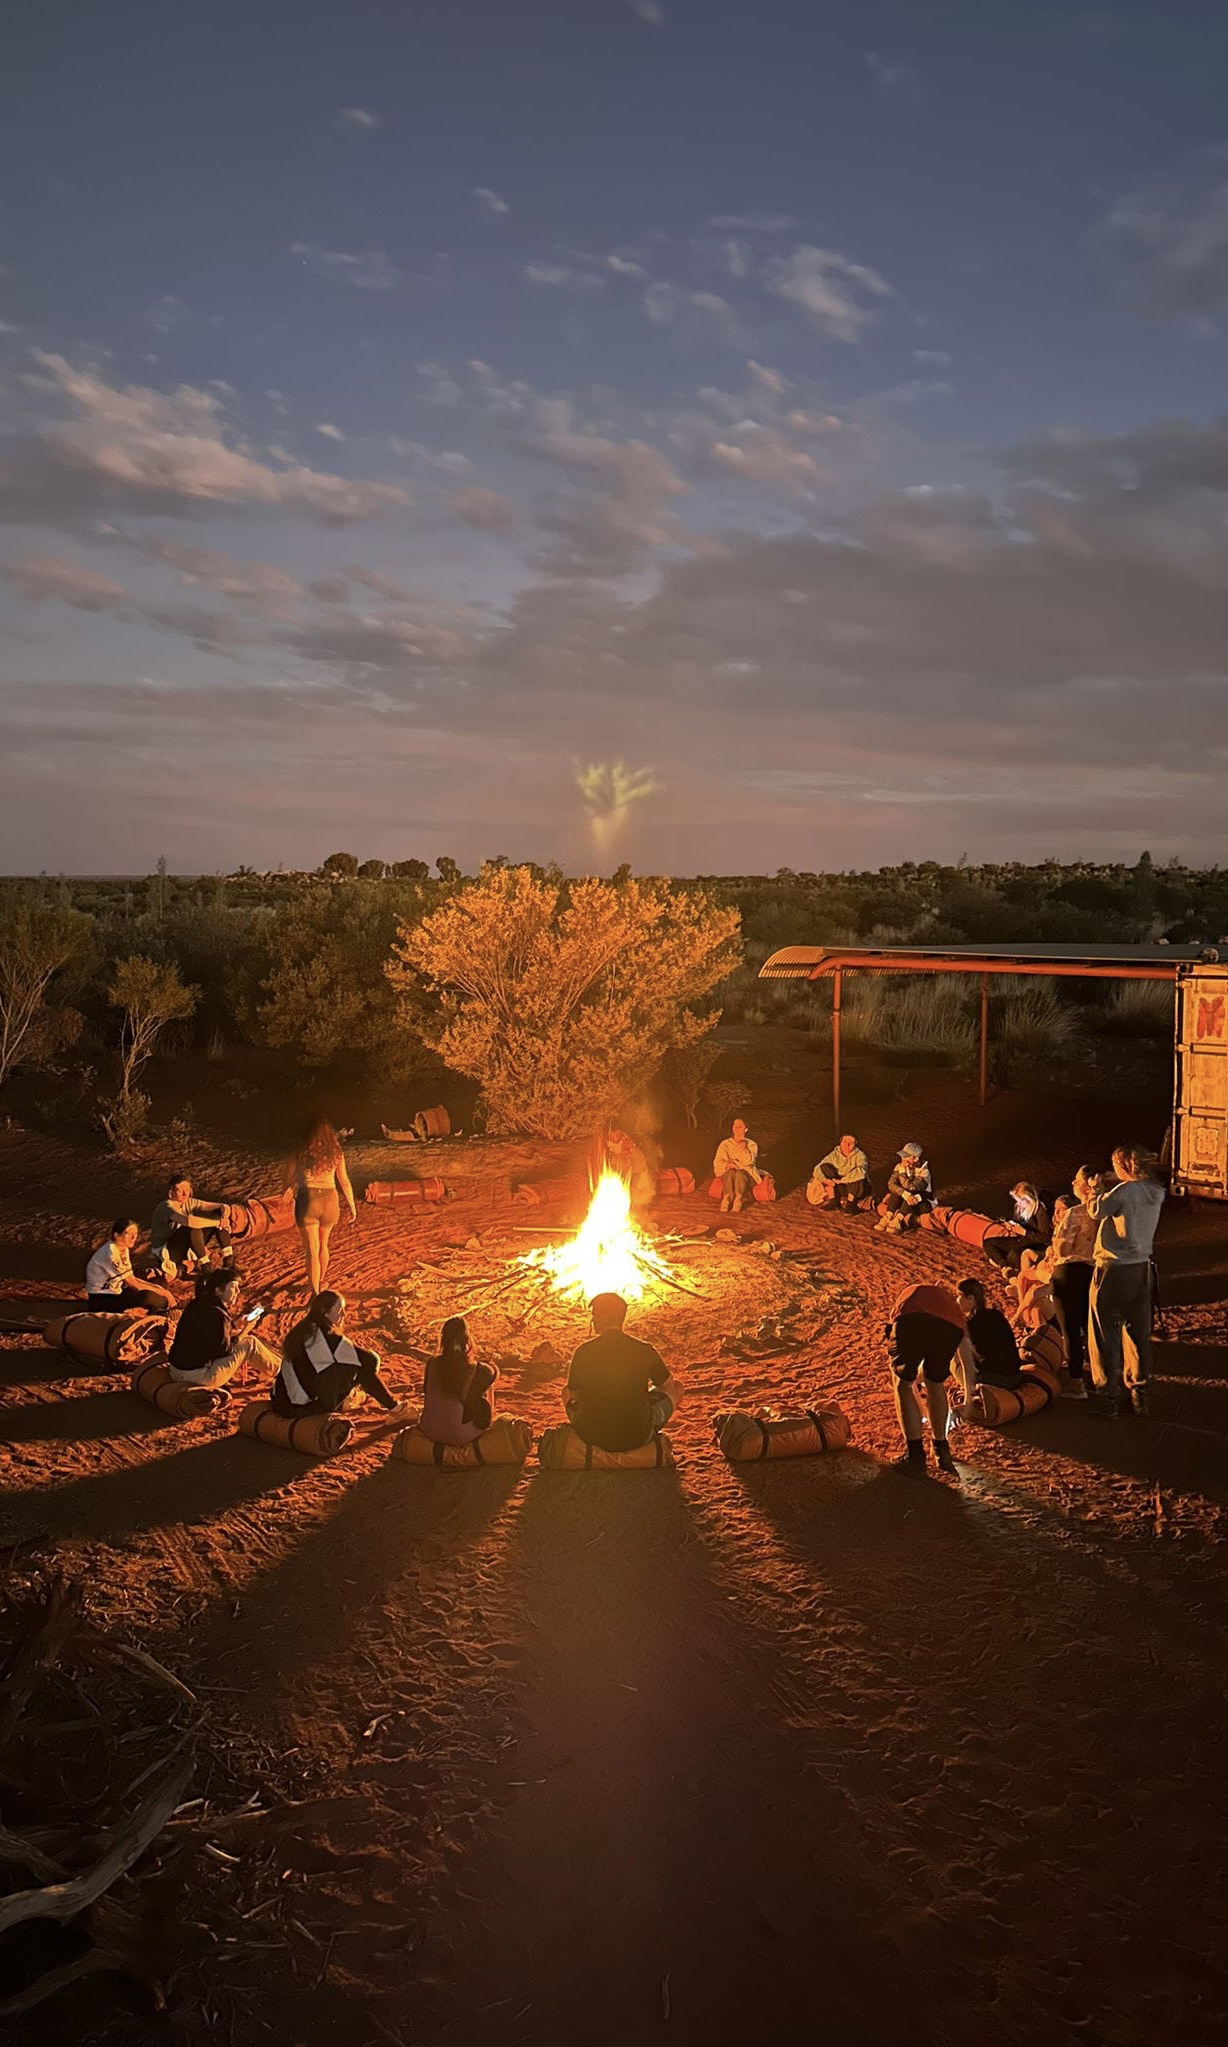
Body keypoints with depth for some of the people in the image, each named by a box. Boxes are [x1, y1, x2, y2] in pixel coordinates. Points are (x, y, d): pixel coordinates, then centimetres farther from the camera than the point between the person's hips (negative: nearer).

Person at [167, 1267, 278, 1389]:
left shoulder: (199, 1303, 5)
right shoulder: (217, 1314, -21)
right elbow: (225, 1350, -12)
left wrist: (234, 1325, 10)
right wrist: (245, 1330, -3)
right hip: (199, 1377, -9)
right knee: (250, 1343, 1)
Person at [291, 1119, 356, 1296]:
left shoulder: (301, 1153, -5)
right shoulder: (336, 1153, 1)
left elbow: (292, 1179, 0)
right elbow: (344, 1182, 5)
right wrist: (352, 1207, 13)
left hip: (307, 1199, -3)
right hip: (329, 1200, 3)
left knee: (312, 1250, 4)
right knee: (323, 1245, 24)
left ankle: (315, 1292, 3)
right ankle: (320, 1283, 42)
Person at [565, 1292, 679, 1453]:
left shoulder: (584, 1351, -11)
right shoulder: (645, 1350, -10)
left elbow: (573, 1394, 5)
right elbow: (669, 1386, 8)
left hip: (591, 1438, 1)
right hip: (638, 1438, -1)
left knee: (566, 1393, 31)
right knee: (675, 1389, 22)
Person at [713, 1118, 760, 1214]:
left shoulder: (751, 1145, 7)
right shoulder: (725, 1144, 10)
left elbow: (748, 1162, -7)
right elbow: (717, 1162, 1)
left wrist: (743, 1149, -20)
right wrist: (728, 1165, -18)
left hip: (746, 1174, -1)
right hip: (727, 1174, 1)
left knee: (740, 1173, -36)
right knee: (731, 1172, -35)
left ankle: (738, 1201, -48)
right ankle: (725, 1202, -48)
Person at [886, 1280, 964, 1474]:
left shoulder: (908, 1293, 47)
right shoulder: (951, 1301, 45)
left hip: (909, 1323, -1)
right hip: (949, 1328, 1)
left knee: (903, 1384, 19)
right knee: (935, 1384, 27)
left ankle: (915, 1454, 16)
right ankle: (941, 1450, 33)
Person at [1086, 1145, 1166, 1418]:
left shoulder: (1124, 1191, -20)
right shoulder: (1156, 1192, 2)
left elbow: (1096, 1210, -17)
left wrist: (1097, 1187, -1)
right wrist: (1110, 1188, 13)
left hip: (1112, 1271, -7)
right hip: (1142, 1270, 7)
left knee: (1107, 1334, 4)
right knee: (1139, 1332, 16)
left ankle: (1109, 1397, 8)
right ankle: (1139, 1391, 25)